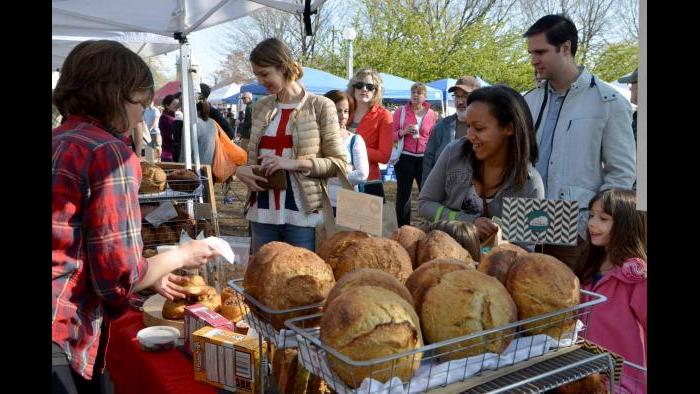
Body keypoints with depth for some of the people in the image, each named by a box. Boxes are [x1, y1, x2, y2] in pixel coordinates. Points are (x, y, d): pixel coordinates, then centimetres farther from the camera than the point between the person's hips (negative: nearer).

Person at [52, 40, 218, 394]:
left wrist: (149, 275, 21)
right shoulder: (109, 152, -14)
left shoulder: (59, 141, 12)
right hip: (62, 341, -8)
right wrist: (180, 256, 1)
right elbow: (118, 276, -16)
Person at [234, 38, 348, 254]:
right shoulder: (261, 107, 12)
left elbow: (339, 163, -5)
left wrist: (296, 163, -16)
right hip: (263, 213, 5)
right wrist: (241, 170, -1)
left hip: (302, 215, -4)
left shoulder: (320, 106, -3)